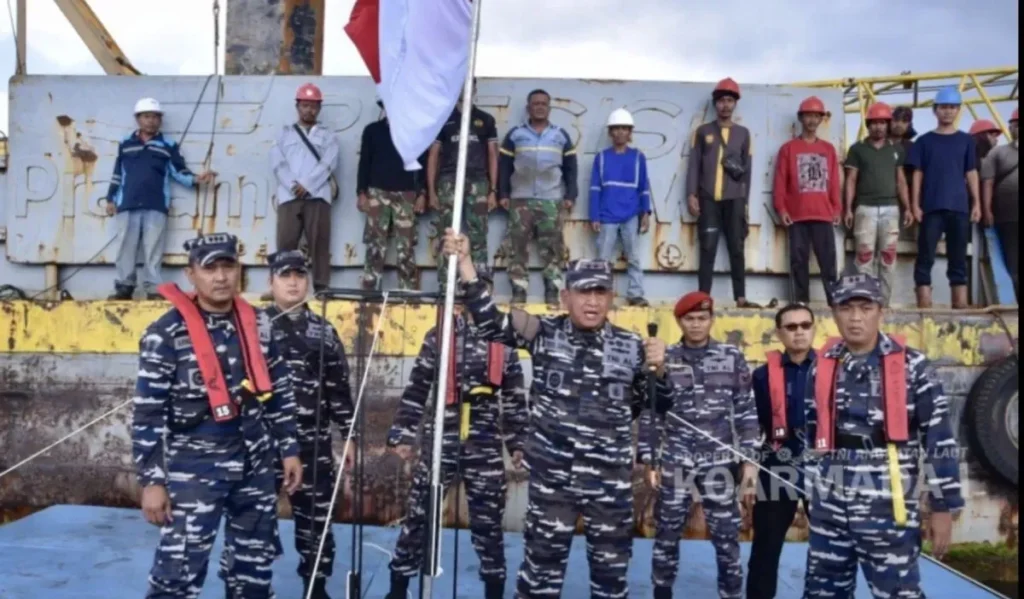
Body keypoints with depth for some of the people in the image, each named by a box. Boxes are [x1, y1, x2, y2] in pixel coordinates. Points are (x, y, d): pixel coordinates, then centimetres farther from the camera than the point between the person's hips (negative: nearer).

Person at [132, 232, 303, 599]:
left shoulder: (259, 324, 3)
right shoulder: (166, 334, -12)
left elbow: (279, 392, 10)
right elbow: (147, 413, -11)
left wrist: (288, 449, 8)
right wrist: (151, 480, -12)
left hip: (256, 465, 5)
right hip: (194, 468, -5)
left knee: (254, 562, 17)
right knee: (180, 568, -5)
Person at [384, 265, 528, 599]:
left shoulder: (504, 342, 6)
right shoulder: (439, 336, 2)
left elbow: (515, 399, 9)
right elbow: (416, 390, 2)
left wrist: (518, 442, 4)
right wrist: (402, 434, -3)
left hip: (485, 445, 1)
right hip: (440, 440, -1)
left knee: (488, 521, 7)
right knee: (419, 514, 4)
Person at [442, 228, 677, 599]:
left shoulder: (631, 347, -1)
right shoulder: (545, 334, -3)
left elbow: (658, 407, 9)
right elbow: (490, 323, -9)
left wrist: (658, 370, -11)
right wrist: (464, 261, -16)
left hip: (610, 480, 1)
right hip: (552, 476, -1)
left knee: (611, 565, 14)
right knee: (543, 561, 10)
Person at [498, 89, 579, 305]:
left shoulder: (561, 135, 13)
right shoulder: (515, 134, 11)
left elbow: (570, 168, 11)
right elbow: (504, 166, 9)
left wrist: (570, 196, 2)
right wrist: (503, 194, 0)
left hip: (552, 200, 0)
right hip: (520, 199, 0)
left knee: (552, 246, -3)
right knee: (517, 245, -5)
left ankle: (552, 290, 0)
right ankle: (519, 289, -1)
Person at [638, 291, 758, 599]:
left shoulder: (732, 358, 2)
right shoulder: (663, 360, 1)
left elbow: (746, 411, 4)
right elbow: (650, 414, 4)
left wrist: (749, 459, 1)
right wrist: (649, 461, 2)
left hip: (718, 462, 0)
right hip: (674, 461, 0)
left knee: (726, 535, 5)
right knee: (667, 534, 9)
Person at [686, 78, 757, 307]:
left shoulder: (743, 133, 14)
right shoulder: (703, 131, 11)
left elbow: (747, 169, 13)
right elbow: (694, 164, 5)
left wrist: (745, 201, 8)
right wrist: (691, 194, -5)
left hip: (734, 199, 1)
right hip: (708, 199, -1)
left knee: (736, 248, 1)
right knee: (708, 249, -3)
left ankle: (740, 297, 4)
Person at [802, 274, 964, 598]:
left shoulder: (911, 366, -6)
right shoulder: (822, 366, 6)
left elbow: (940, 437, -6)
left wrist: (943, 507, -6)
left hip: (887, 508, -4)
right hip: (830, 506, 5)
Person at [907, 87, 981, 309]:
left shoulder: (966, 141, 12)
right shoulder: (924, 141, 8)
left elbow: (971, 174, 11)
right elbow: (917, 175, 5)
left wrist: (976, 203, 3)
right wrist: (915, 204, -3)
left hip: (959, 207, 2)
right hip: (931, 207, -1)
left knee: (958, 258, 4)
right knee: (926, 256, -4)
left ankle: (961, 305, 6)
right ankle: (924, 306, -3)